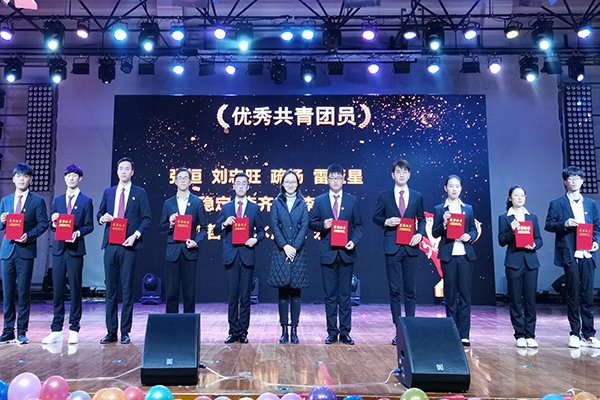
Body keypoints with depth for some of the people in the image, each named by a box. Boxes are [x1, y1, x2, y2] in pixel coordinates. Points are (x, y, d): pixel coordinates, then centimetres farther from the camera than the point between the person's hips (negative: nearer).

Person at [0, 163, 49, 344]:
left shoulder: (37, 201, 5)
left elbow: (43, 224, -2)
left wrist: (29, 235, -17)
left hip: (26, 250, -3)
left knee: (23, 293, -2)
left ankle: (22, 331, 6)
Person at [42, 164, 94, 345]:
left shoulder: (86, 201, 4)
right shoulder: (57, 200, 15)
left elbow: (89, 226, 2)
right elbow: (53, 226, 17)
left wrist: (78, 232, -16)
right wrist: (54, 223, -5)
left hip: (75, 249, -3)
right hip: (59, 248, 3)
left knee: (75, 289, 0)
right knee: (58, 289, 5)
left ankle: (74, 330, 8)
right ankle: (56, 330, 12)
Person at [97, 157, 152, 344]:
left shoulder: (139, 193, 6)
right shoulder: (108, 192, 16)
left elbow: (147, 218, 1)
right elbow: (100, 213, 21)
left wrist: (136, 234, -12)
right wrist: (102, 217, -3)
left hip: (128, 245, -3)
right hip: (110, 245, 3)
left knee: (127, 288, -1)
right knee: (110, 288, 5)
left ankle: (125, 332, 7)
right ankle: (111, 332, 13)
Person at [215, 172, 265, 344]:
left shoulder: (255, 208, 9)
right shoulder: (226, 207, 12)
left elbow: (261, 230, 10)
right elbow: (216, 230, 11)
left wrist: (256, 239, -10)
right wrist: (224, 224, -9)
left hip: (247, 255, -1)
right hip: (231, 256, 1)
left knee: (245, 296, 2)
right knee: (232, 296, 4)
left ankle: (243, 332, 9)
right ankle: (233, 331, 11)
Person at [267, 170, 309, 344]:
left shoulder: (302, 204, 9)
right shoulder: (277, 203, 8)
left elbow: (304, 226, 0)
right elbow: (274, 226, -1)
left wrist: (295, 247, -11)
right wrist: (285, 246, -12)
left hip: (298, 252, 0)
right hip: (281, 251, 0)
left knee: (296, 292, 2)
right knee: (283, 292, 2)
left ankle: (294, 330, 8)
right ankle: (284, 330, 9)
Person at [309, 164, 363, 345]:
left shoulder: (352, 200, 7)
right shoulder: (320, 201, 7)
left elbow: (358, 225, 7)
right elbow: (311, 223, 8)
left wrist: (354, 241, -10)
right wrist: (322, 225, -13)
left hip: (346, 253, 0)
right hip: (328, 254, 0)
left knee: (345, 295, 5)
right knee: (330, 295, 5)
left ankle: (345, 332, 13)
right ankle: (332, 332, 14)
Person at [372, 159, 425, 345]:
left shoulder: (417, 196, 10)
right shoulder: (384, 196, 6)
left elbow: (422, 219, 13)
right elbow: (375, 217, 9)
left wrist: (420, 234, -5)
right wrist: (386, 222, -11)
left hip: (411, 248, 1)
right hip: (392, 248, -1)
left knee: (411, 291, 5)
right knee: (395, 291, 1)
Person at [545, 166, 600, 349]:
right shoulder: (557, 204, 5)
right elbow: (548, 225, 1)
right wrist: (564, 224, -16)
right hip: (570, 255, -3)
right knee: (573, 296, 1)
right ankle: (575, 334, 10)